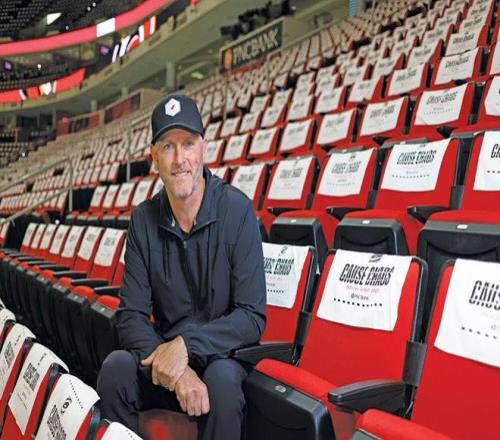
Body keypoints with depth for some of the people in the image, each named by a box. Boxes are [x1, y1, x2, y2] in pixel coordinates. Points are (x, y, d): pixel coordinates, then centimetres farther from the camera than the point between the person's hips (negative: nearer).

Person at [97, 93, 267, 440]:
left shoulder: (237, 209, -13)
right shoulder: (143, 220, -3)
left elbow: (252, 316, -15)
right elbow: (131, 315, -7)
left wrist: (187, 345, -27)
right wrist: (174, 366, -24)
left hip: (225, 352, -3)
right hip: (165, 348, 3)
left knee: (222, 379, -34)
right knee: (116, 368, -25)